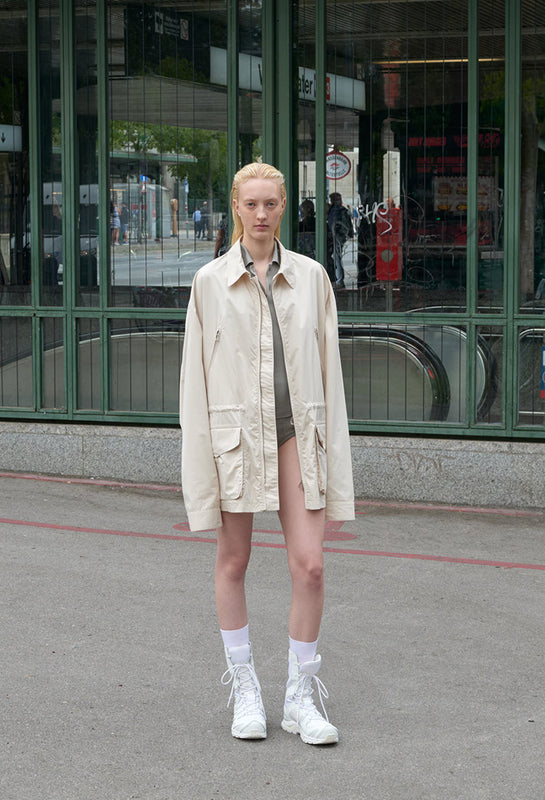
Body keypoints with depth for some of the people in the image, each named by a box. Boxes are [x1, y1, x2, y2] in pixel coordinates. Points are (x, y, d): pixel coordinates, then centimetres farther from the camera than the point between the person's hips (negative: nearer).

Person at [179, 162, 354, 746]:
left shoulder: (310, 277, 4)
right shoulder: (210, 281, 0)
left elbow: (328, 367, 7)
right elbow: (196, 373, 1)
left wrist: (330, 450, 4)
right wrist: (199, 455, -3)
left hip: (295, 429, 1)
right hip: (235, 431, -1)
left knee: (310, 565, -6)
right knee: (233, 562, 8)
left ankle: (301, 697, 7)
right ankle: (244, 690, 22)